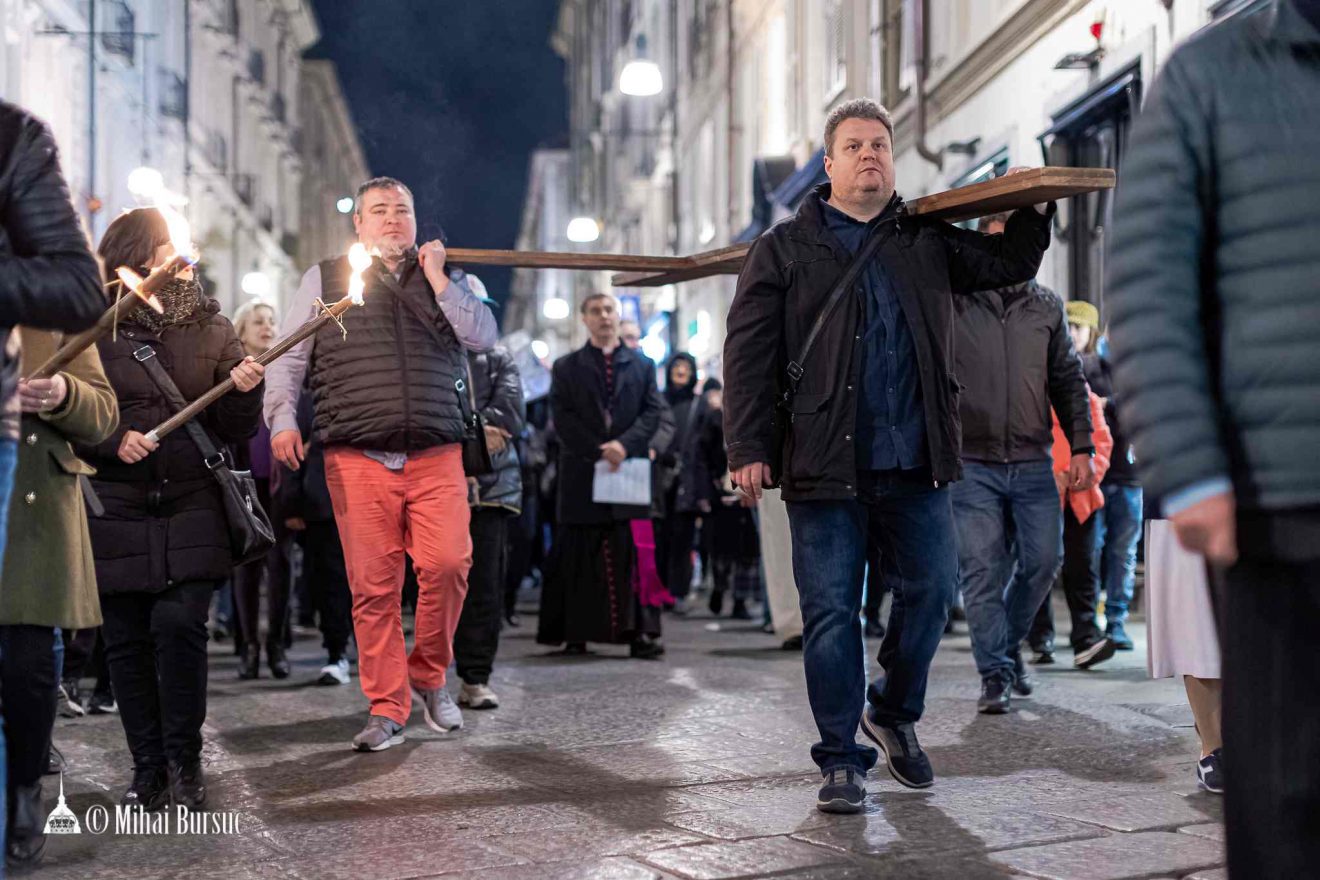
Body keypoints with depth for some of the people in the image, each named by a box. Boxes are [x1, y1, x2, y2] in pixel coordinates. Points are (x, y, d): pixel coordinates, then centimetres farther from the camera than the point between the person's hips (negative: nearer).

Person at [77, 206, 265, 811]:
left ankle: (183, 761, 2)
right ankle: (147, 767, 15)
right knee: (127, 640, 2)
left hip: (191, 506, 0)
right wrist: (112, 441, -12)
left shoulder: (211, 329, 11)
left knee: (180, 624, -13)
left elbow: (237, 431, 10)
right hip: (116, 509, 0)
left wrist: (245, 392, -10)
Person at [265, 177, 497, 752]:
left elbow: (482, 337, 4)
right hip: (357, 460, -1)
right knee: (373, 585, -3)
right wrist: (282, 420, -3)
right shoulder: (325, 279, 15)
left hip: (436, 456, 1)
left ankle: (428, 673, 9)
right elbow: (289, 358, 11)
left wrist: (436, 278, 2)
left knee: (448, 564, -15)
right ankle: (387, 709, 7)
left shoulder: (445, 279, 19)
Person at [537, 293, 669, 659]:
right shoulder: (566, 367, 12)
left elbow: (653, 411, 5)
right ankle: (575, 633, 3)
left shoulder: (642, 365, 15)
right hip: (581, 473, 0)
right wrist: (598, 451, -11)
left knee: (633, 553, -4)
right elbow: (562, 418, 1)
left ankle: (640, 632, -4)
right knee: (580, 555, 0)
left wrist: (624, 443, -12)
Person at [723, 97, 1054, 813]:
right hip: (824, 462, -3)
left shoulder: (928, 241, 16)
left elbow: (1010, 264, 21)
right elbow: (749, 350, 0)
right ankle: (841, 760, 10)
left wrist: (1033, 206, 4)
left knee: (930, 590, 5)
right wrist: (747, 446, -9)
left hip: (917, 462, 3)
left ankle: (894, 713, 31)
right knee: (831, 611, 0)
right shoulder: (785, 246, 6)